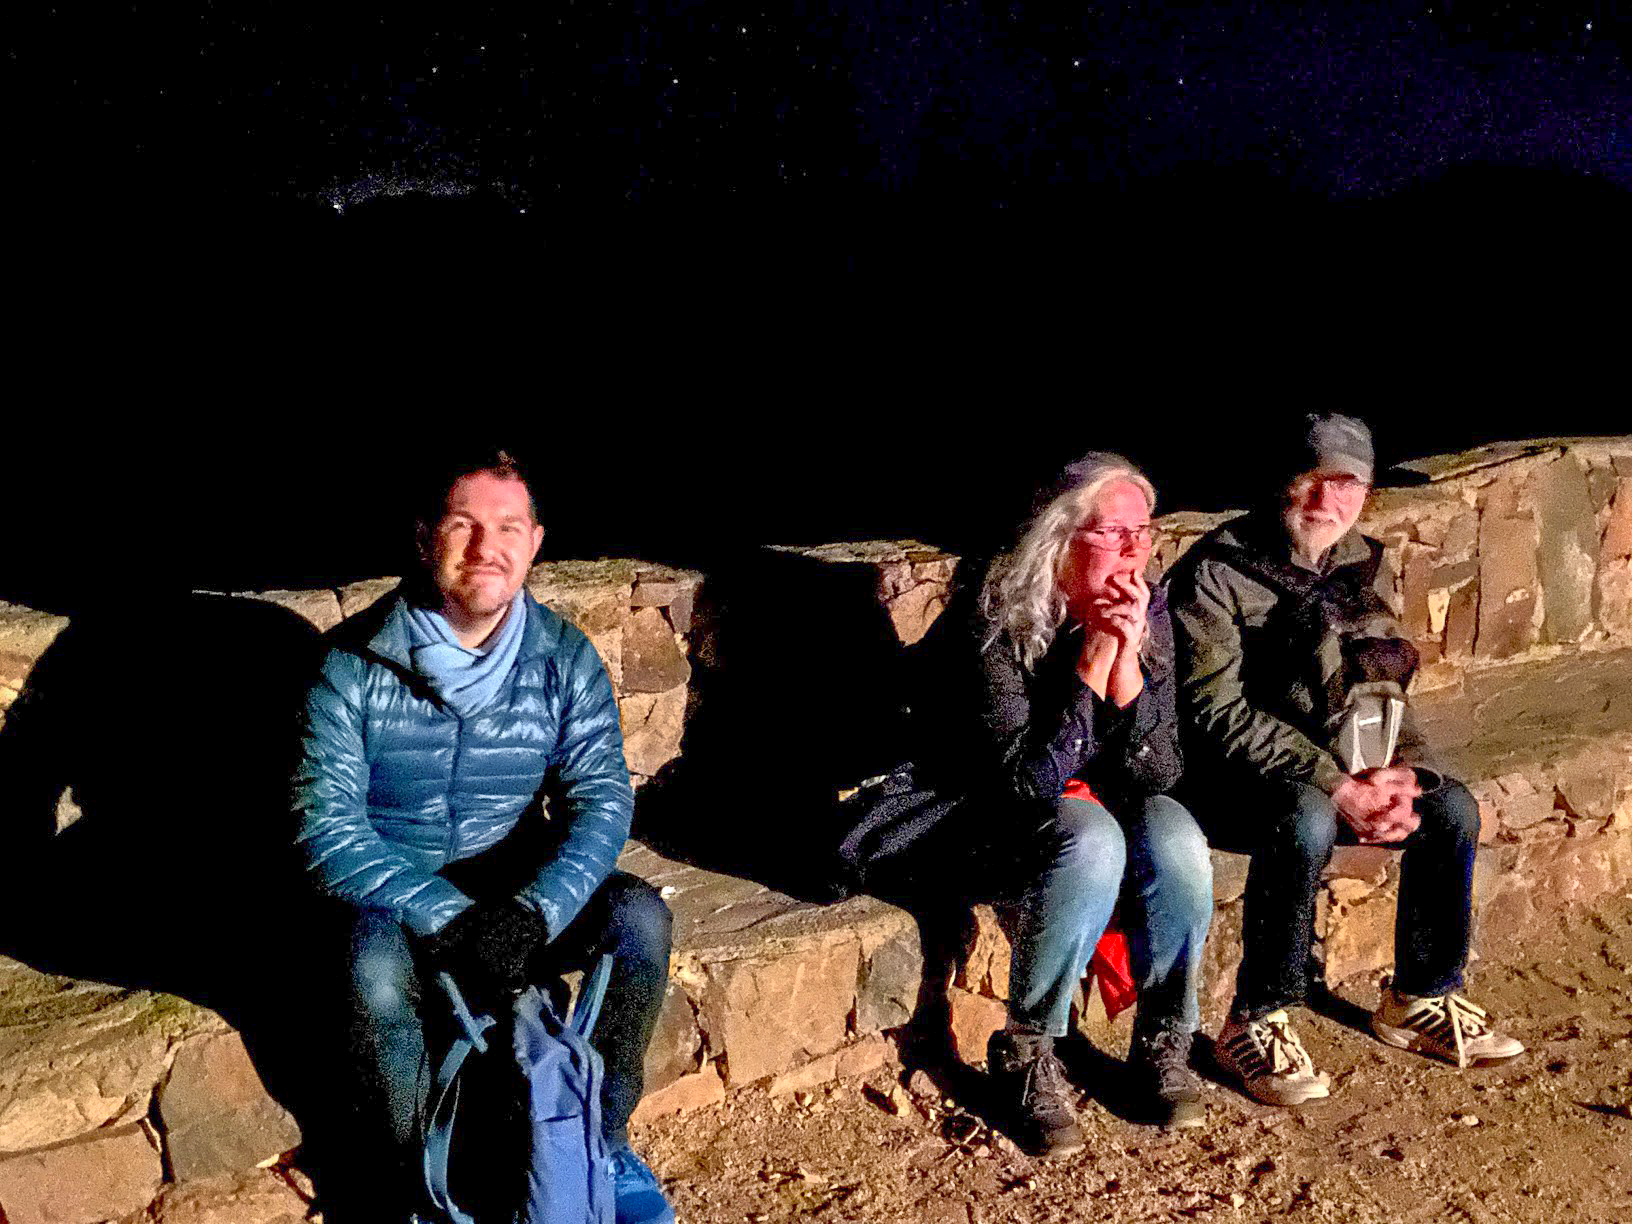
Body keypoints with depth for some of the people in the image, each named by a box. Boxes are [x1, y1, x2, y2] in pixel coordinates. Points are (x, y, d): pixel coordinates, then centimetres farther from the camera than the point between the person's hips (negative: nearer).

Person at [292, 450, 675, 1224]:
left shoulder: (566, 659, -6)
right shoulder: (354, 665, -14)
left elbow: (602, 799, -13)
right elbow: (328, 828, -18)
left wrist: (530, 912, -31)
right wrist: (451, 919, -28)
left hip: (519, 887, 3)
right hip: (391, 891, -3)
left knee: (639, 917, -23)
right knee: (377, 970, -36)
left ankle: (602, 1140, 0)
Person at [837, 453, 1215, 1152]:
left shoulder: (1148, 615, -6)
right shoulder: (993, 621, -22)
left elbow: (1156, 772, -9)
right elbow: (1027, 780, -26)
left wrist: (1127, 656, -23)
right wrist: (1095, 655, -29)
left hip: (1093, 807, 5)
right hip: (974, 822, -5)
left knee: (1173, 838, -25)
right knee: (1088, 837, -34)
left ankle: (1163, 1042, -3)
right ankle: (1025, 1055, -16)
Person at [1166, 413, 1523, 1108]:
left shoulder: (1358, 564, 6)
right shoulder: (1217, 571, -15)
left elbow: (1380, 686, 11)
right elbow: (1217, 712, -21)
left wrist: (1396, 770, -10)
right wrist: (1332, 787, -25)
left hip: (1328, 766, 7)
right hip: (1224, 778, -7)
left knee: (1451, 811, -8)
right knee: (1305, 822, -35)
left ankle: (1420, 1000, 11)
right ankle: (1253, 1026, -19)